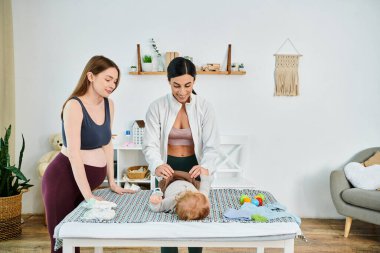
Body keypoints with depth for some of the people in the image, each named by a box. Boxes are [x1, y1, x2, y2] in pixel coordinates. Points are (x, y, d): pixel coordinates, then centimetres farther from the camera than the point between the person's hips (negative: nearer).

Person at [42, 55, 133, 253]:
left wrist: (112, 183, 9)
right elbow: (74, 153, -21)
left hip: (90, 178, 6)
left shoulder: (109, 104, 5)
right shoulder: (74, 106, -16)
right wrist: (88, 195, -24)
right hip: (65, 179, -6)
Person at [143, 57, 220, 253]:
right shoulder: (157, 107, -11)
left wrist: (205, 167, -35)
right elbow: (150, 145, -16)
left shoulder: (204, 107, -10)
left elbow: (211, 146, -14)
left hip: (195, 169, 1)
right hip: (168, 170, 0)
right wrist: (157, 165, -38)